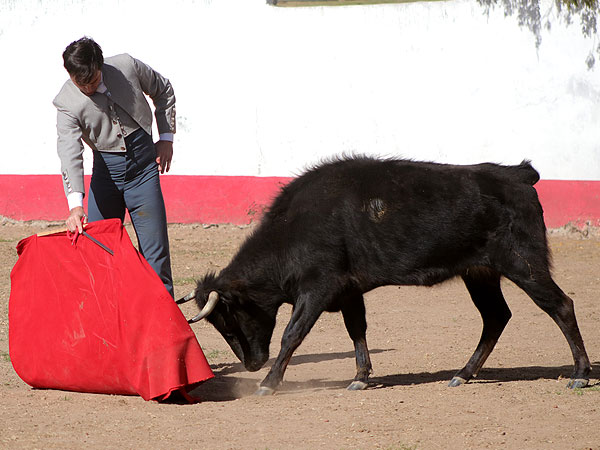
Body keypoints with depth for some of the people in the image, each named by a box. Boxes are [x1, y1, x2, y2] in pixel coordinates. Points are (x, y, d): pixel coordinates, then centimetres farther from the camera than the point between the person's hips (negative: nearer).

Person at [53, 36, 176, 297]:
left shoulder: (127, 67, -8)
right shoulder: (66, 104, -13)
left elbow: (163, 91, 11)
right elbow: (69, 153, -25)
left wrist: (166, 138, 5)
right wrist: (75, 203, -37)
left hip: (143, 163, 0)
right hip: (106, 167, 0)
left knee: (154, 246, -4)